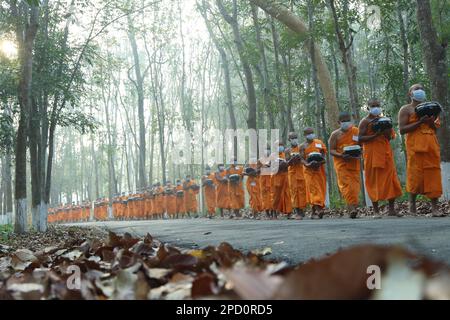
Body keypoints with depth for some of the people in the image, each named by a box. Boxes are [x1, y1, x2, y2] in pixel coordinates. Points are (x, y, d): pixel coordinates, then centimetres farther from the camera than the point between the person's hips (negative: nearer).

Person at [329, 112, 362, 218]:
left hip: (354, 163, 2)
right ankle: (351, 208, -20)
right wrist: (341, 155, -19)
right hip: (341, 163, -2)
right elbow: (331, 150, -1)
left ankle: (354, 206, 11)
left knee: (355, 185, 1)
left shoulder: (357, 131, 7)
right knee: (346, 185, -14)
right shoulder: (335, 134, 2)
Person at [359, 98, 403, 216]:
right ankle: (376, 210, 0)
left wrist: (387, 132, -5)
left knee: (390, 179, -2)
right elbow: (360, 139, -9)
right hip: (372, 154, -5)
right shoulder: (365, 122, 0)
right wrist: (375, 135, -19)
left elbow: (390, 137, 16)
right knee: (374, 180, -4)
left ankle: (392, 209, 1)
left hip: (385, 153, 5)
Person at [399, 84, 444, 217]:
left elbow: (436, 128, 23)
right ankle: (412, 203, 7)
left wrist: (431, 122, 1)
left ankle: (434, 207, -3)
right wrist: (420, 122, -14)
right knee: (415, 173, -7)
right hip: (415, 145, -5)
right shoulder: (406, 109, 6)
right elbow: (402, 130, -6)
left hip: (431, 144, 5)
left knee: (433, 174, -2)